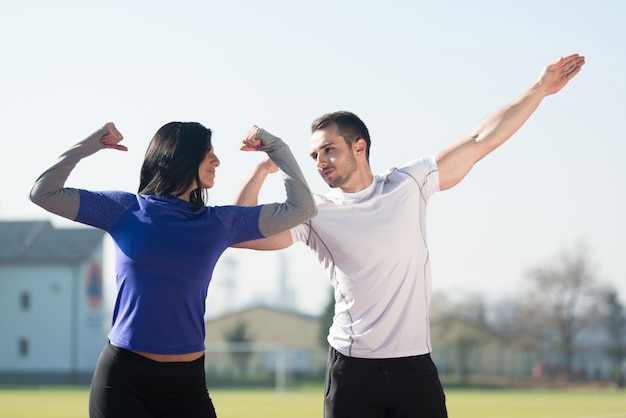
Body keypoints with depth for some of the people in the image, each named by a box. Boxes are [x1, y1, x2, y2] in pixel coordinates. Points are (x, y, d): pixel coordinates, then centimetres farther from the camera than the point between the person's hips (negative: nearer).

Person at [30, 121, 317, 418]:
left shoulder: (220, 223, 9)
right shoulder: (126, 209, 4)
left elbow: (302, 208, 11)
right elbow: (43, 193, 2)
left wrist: (274, 147, 11)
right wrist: (90, 144, -2)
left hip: (186, 383, 2)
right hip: (122, 378, -2)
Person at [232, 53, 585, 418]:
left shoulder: (409, 185, 5)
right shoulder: (316, 214, 2)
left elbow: (480, 141, 8)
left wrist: (540, 89, 8)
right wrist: (262, 170, -13)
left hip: (414, 366, 1)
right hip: (352, 370, -1)